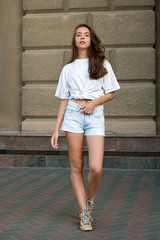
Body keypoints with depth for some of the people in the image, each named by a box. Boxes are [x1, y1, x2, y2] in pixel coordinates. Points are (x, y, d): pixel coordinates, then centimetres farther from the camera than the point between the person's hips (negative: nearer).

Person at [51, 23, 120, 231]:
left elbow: (111, 93, 10)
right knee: (76, 167, 0)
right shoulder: (68, 69, 13)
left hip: (95, 115, -1)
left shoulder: (102, 64, 10)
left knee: (96, 168, -12)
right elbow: (64, 100, 12)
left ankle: (89, 199, 19)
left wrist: (95, 102, -9)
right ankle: (84, 213, 11)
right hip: (73, 114, 1)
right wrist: (56, 129, 6)